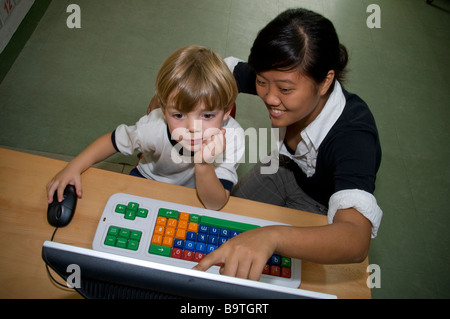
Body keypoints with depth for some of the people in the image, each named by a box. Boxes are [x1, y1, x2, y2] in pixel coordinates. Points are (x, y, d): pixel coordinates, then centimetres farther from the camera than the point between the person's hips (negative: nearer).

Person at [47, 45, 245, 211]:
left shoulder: (231, 137, -35)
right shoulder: (155, 127, -32)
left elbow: (215, 204, -34)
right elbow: (113, 140, -10)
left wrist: (203, 165, -51)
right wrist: (74, 167, -19)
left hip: (197, 196, 0)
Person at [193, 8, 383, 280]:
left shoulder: (353, 134, -43)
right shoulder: (278, 79, -28)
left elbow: (357, 240, -56)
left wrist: (272, 236, -75)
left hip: (322, 205, -4)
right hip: (286, 168, 5)